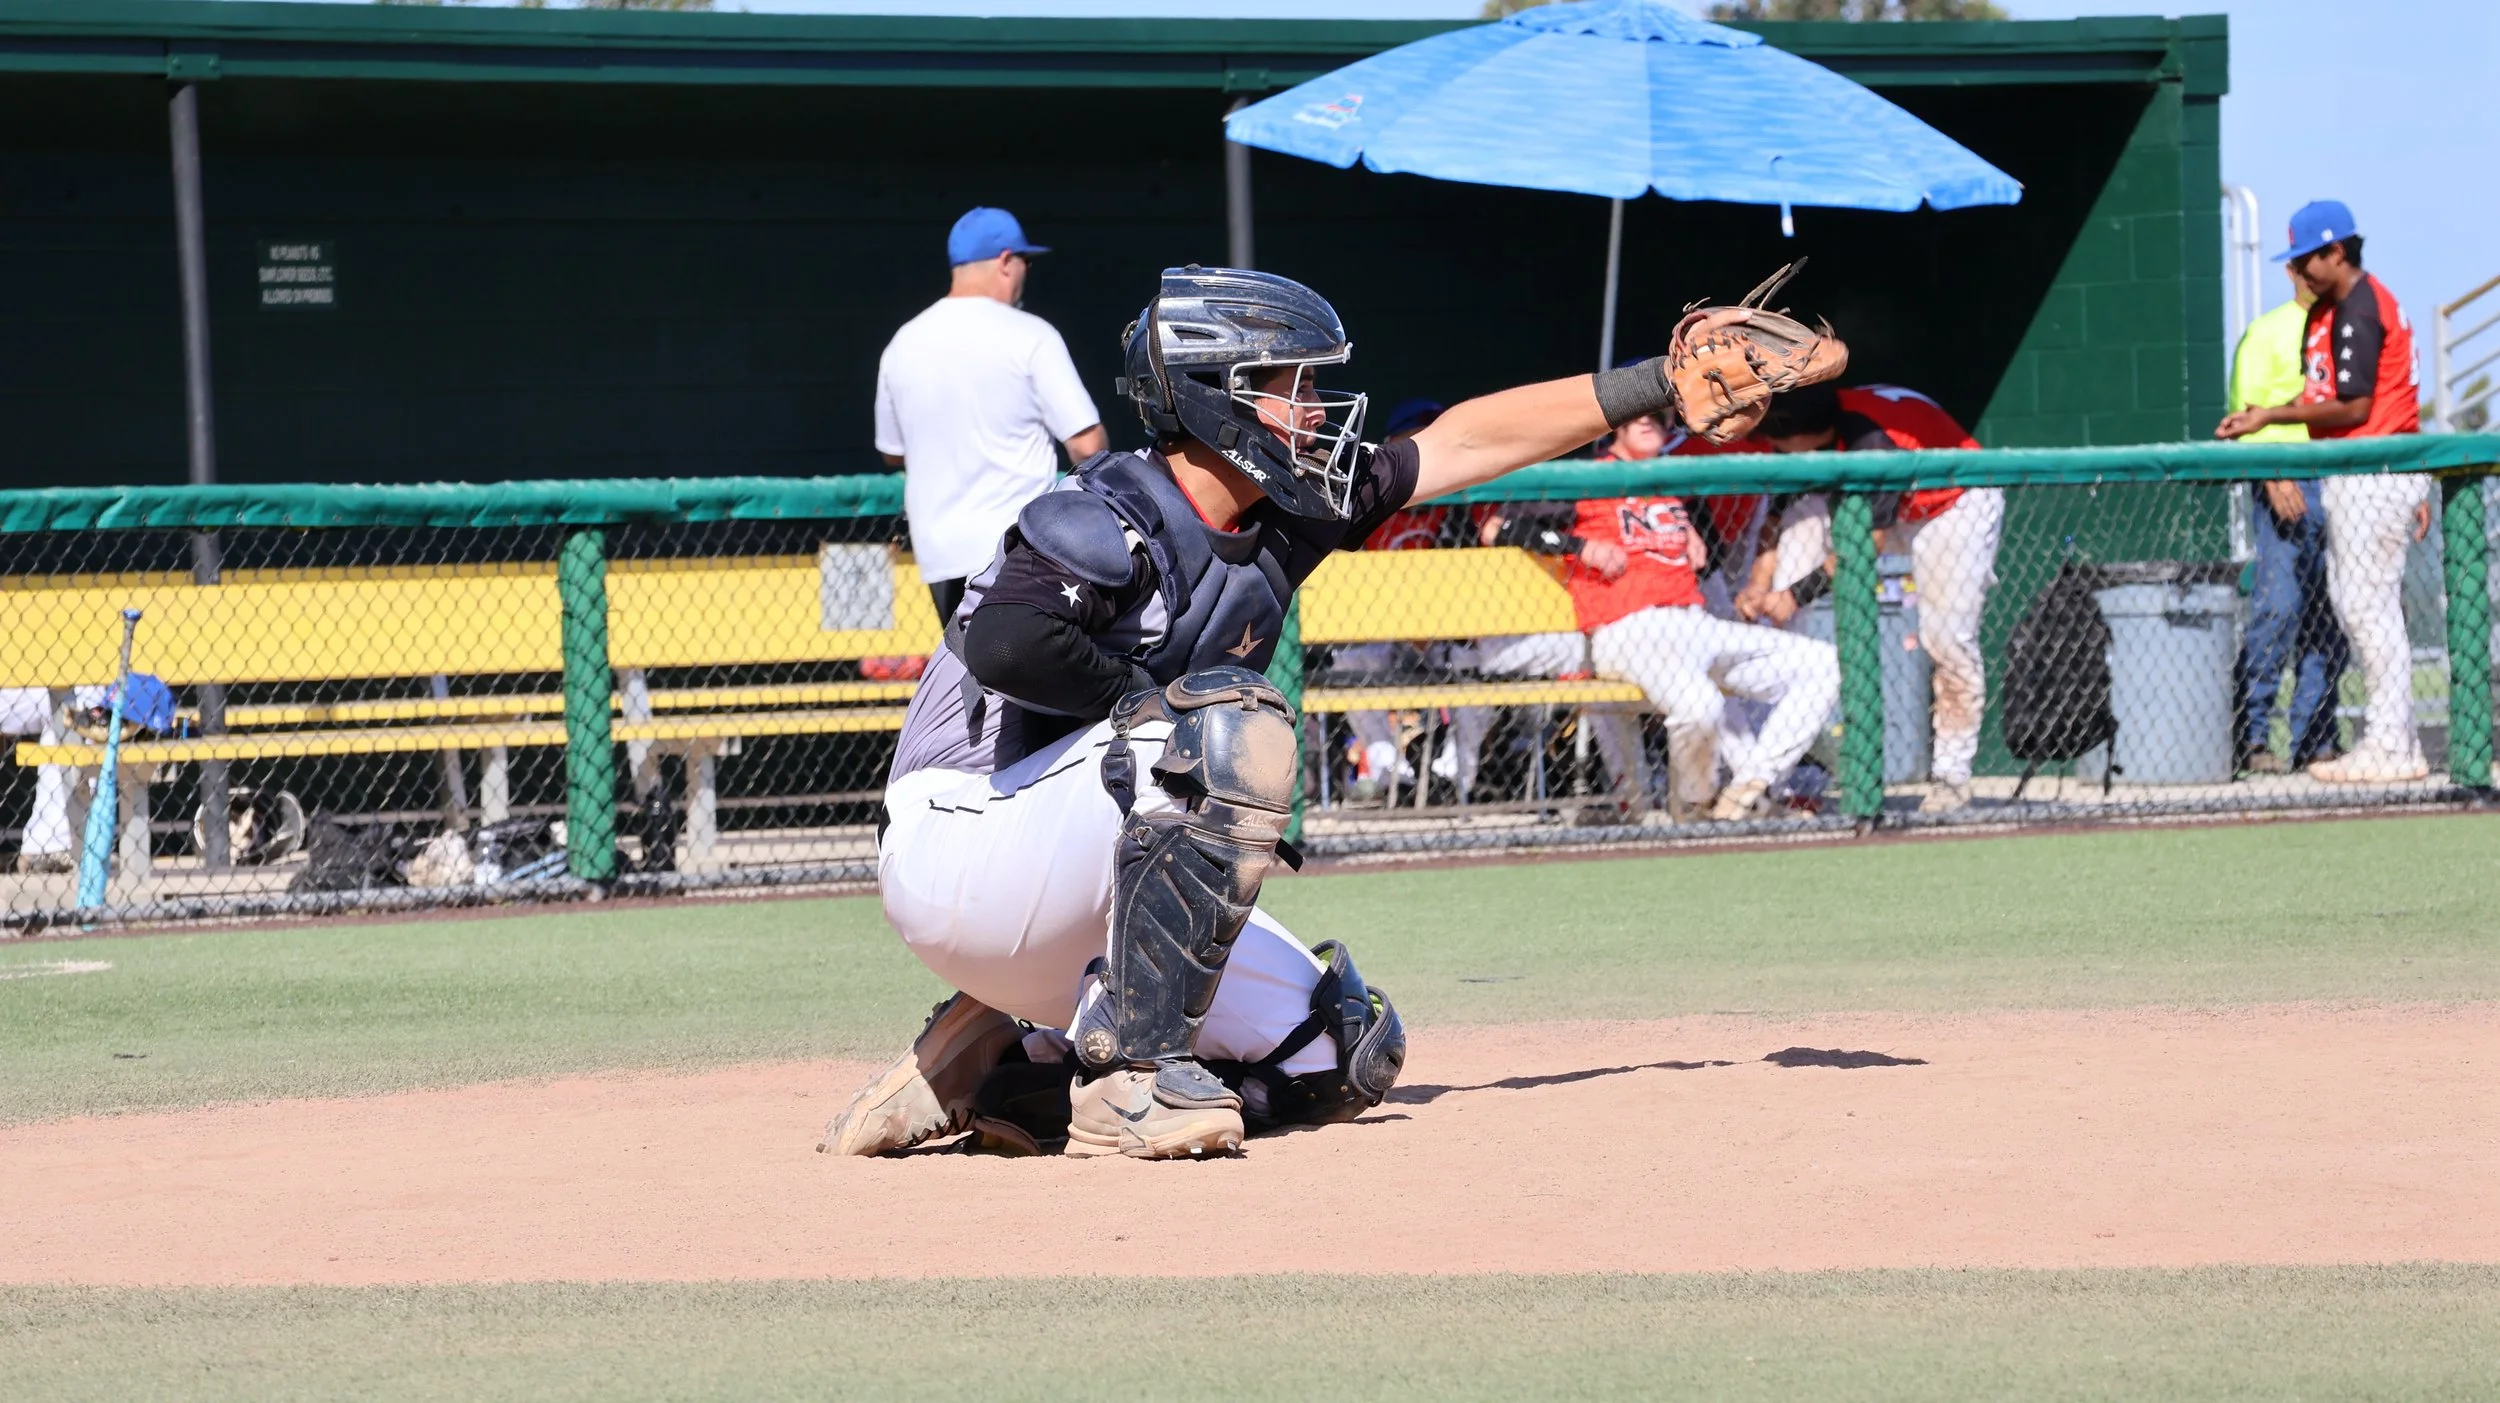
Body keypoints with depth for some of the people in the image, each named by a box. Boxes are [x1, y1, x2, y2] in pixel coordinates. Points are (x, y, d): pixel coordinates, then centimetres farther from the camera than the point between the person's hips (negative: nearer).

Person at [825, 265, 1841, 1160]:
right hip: (960, 852, -9)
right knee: (1234, 728, -28)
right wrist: (1157, 698, -23)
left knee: (1341, 1058, 4)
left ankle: (985, 1057, 8)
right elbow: (1006, 643, -37)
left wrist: (1649, 387, 17)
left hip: (1095, 895, 9)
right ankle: (1128, 1078, -25)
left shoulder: (1281, 525, 6)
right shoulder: (1110, 521, -18)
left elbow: (1465, 442, 14)